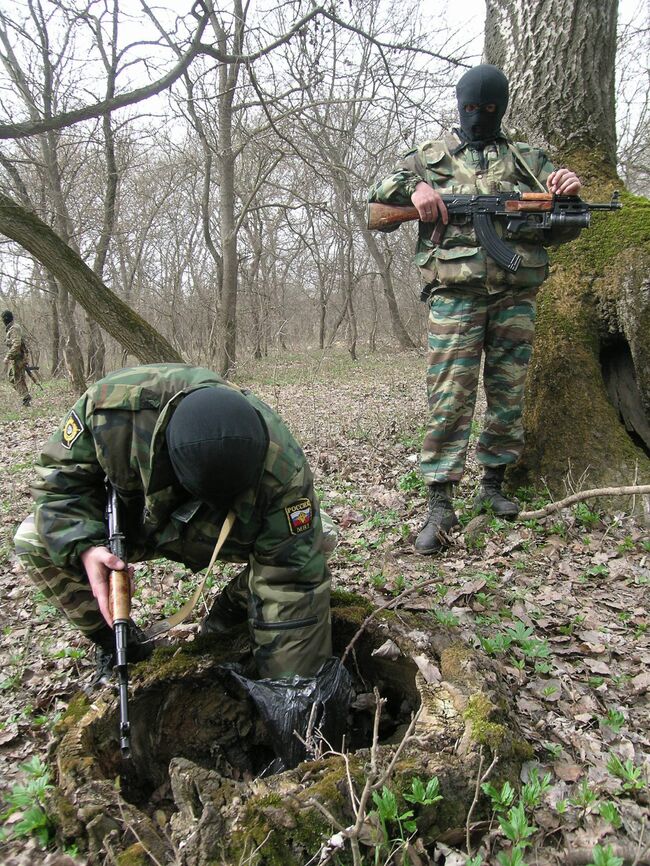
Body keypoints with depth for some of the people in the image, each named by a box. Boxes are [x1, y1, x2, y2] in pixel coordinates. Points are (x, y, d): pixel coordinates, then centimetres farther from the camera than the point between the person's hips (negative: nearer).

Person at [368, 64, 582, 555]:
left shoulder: (527, 159, 18)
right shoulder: (431, 156, 14)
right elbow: (376, 202, 9)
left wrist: (569, 196, -8)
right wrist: (413, 187, -11)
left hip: (516, 295, 3)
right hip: (455, 295, -3)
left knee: (509, 396, 6)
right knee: (449, 399, -9)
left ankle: (493, 486, 21)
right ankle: (440, 507, -6)